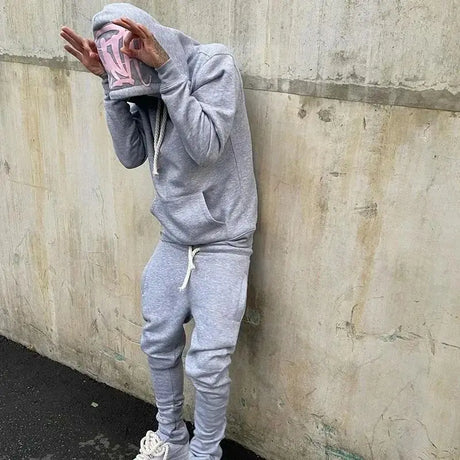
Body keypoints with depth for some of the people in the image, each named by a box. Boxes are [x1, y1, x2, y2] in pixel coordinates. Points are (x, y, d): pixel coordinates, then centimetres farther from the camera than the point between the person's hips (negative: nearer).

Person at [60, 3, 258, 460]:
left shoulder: (213, 62, -14)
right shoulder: (143, 83, 3)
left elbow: (206, 145, -24)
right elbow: (131, 154, -1)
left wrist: (166, 67, -24)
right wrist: (110, 82, -9)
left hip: (221, 241, -6)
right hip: (173, 238, 6)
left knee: (207, 363, -3)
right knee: (158, 343, 15)